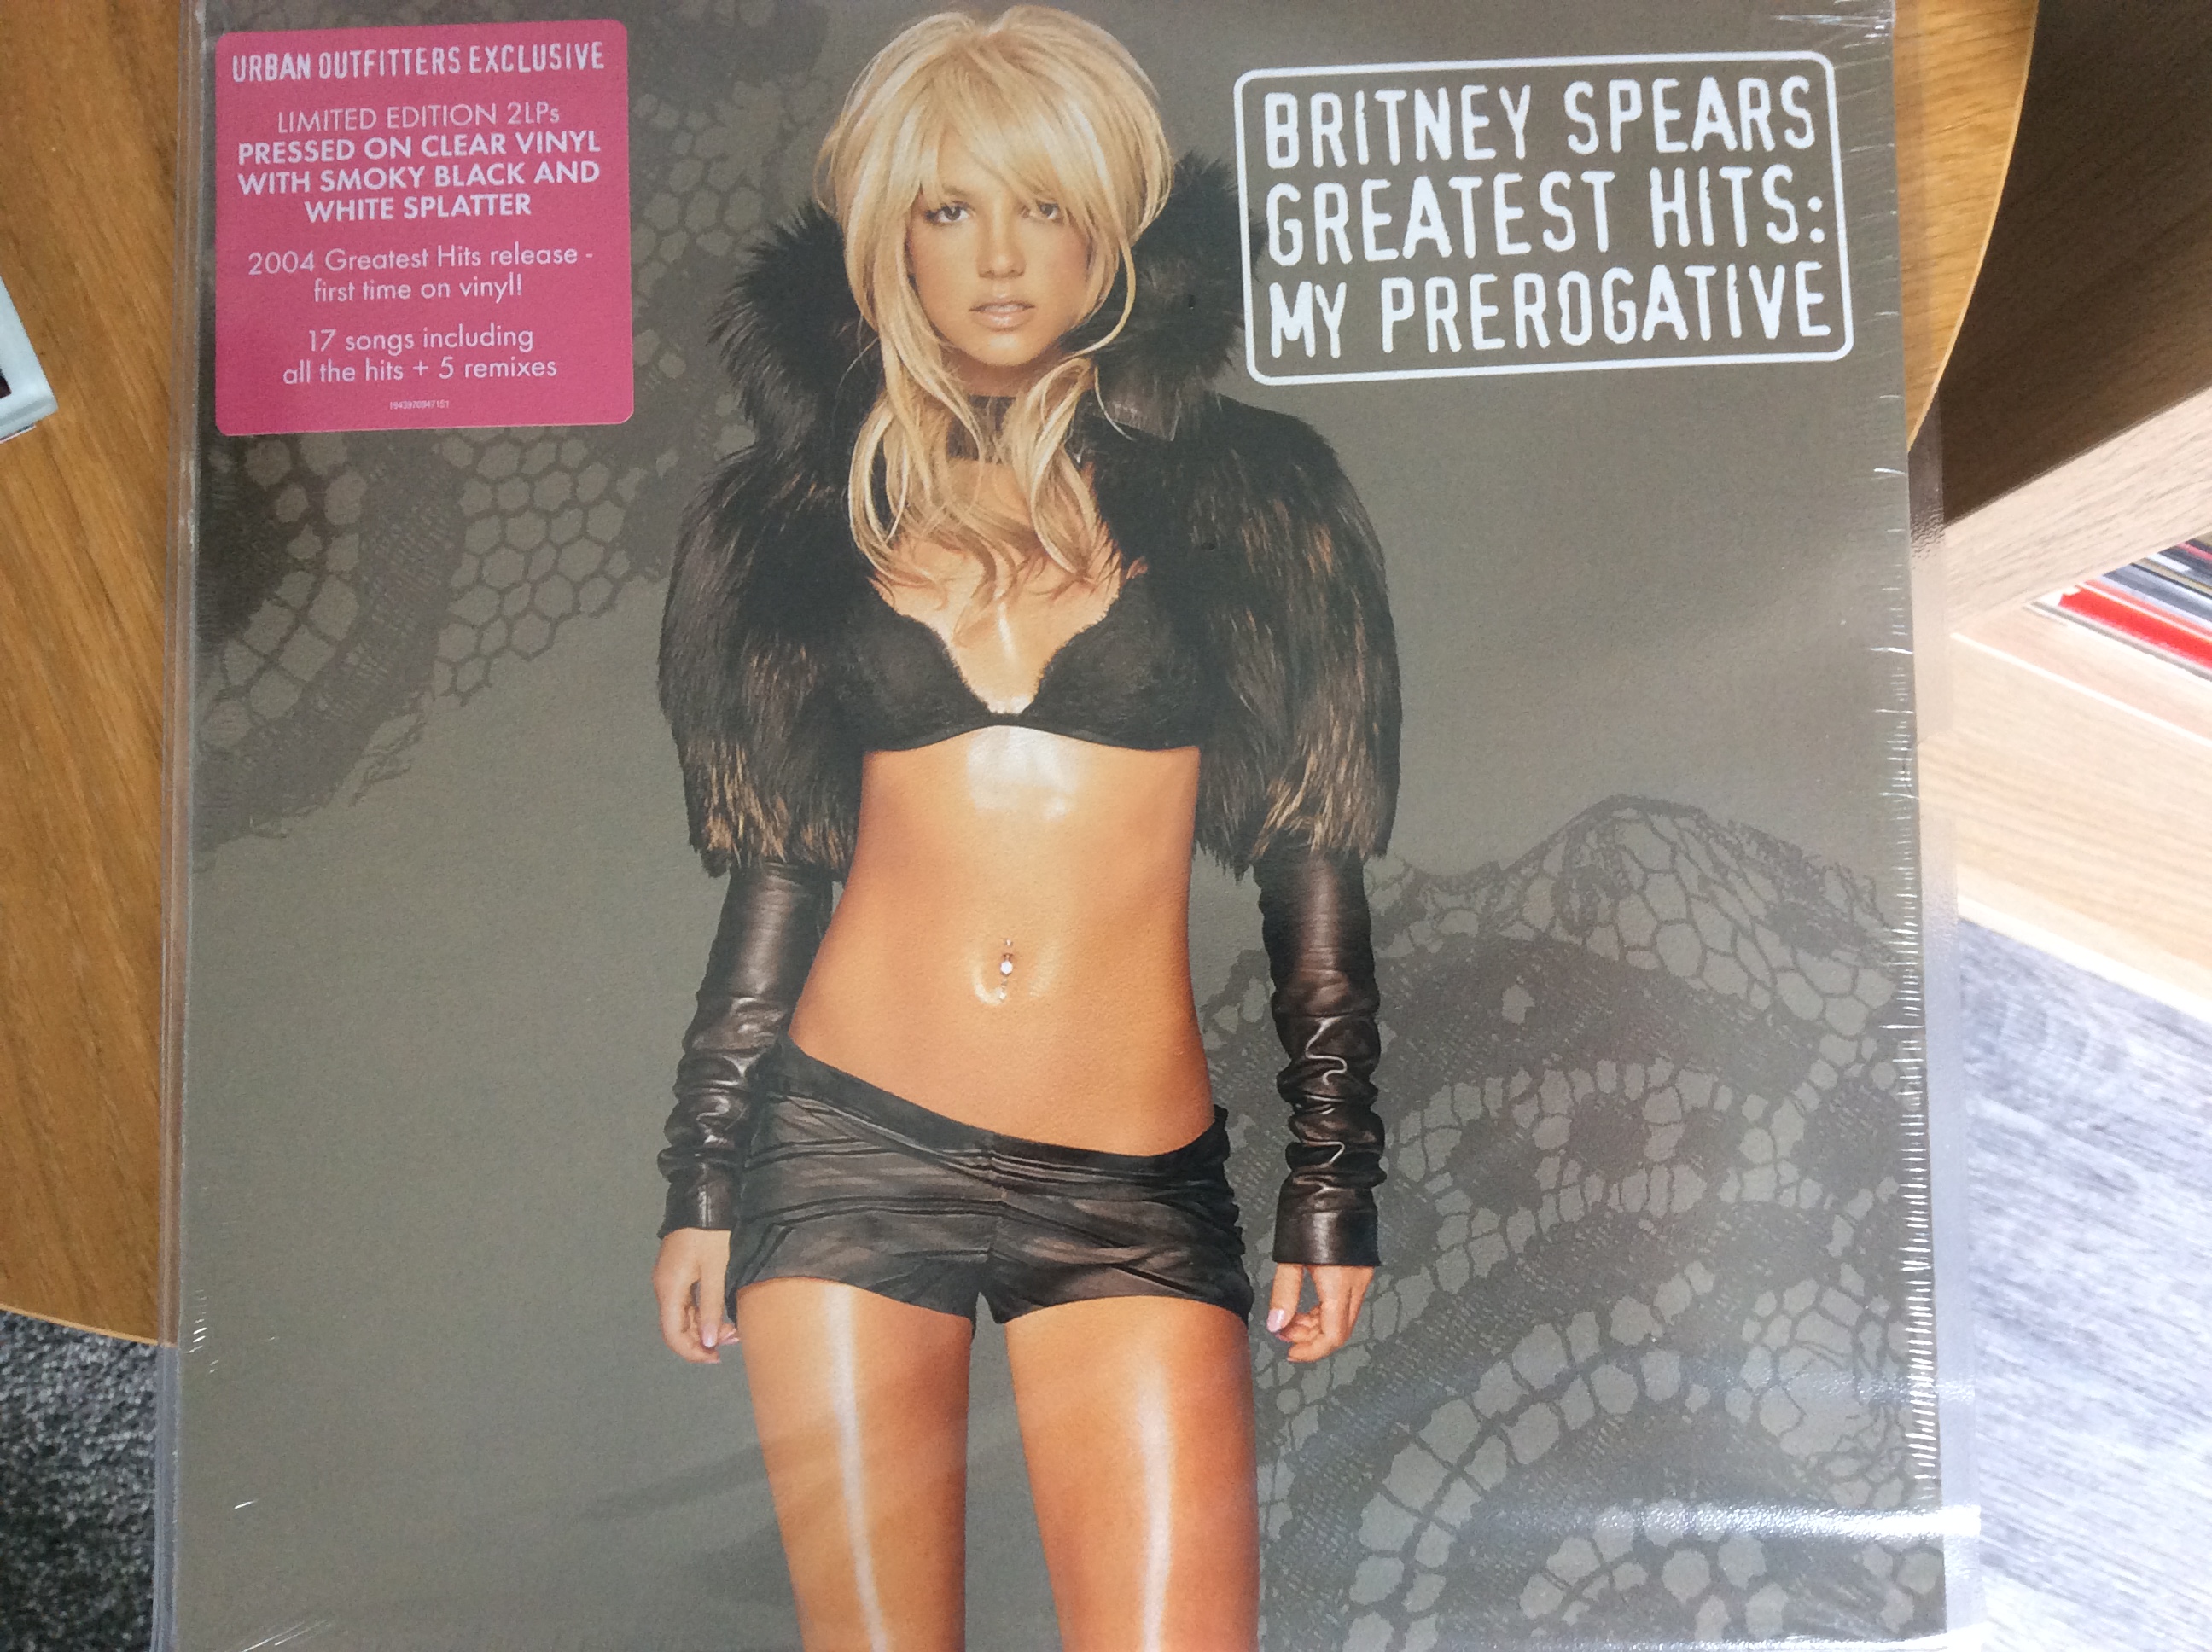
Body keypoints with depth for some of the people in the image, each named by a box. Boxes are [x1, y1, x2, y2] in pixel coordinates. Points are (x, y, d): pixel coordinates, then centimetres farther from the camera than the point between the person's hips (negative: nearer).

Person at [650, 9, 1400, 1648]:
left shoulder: (1240, 486, 4)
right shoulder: (811, 506, 8)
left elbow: (1312, 860, 4)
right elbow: (780, 867, 10)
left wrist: (1335, 1179, 1)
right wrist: (704, 1179, 9)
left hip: (1136, 1187, -1)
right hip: (850, 1150, 2)